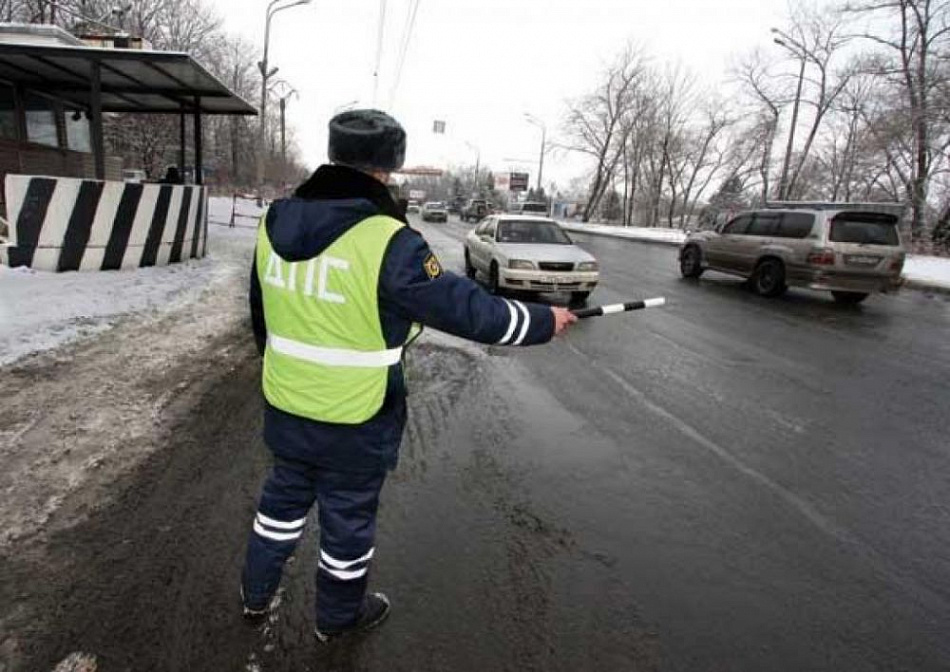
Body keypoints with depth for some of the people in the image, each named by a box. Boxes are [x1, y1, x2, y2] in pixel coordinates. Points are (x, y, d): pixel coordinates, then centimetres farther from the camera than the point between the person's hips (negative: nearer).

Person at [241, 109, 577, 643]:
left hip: (285, 408, 6)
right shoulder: (386, 240, -25)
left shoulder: (276, 223, -3)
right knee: (349, 518, 17)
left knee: (284, 498, 28)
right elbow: (465, 308, -21)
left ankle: (256, 594, 48)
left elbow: (262, 313, 10)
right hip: (354, 422, -6)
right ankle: (339, 617, 41)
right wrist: (544, 321, -6)